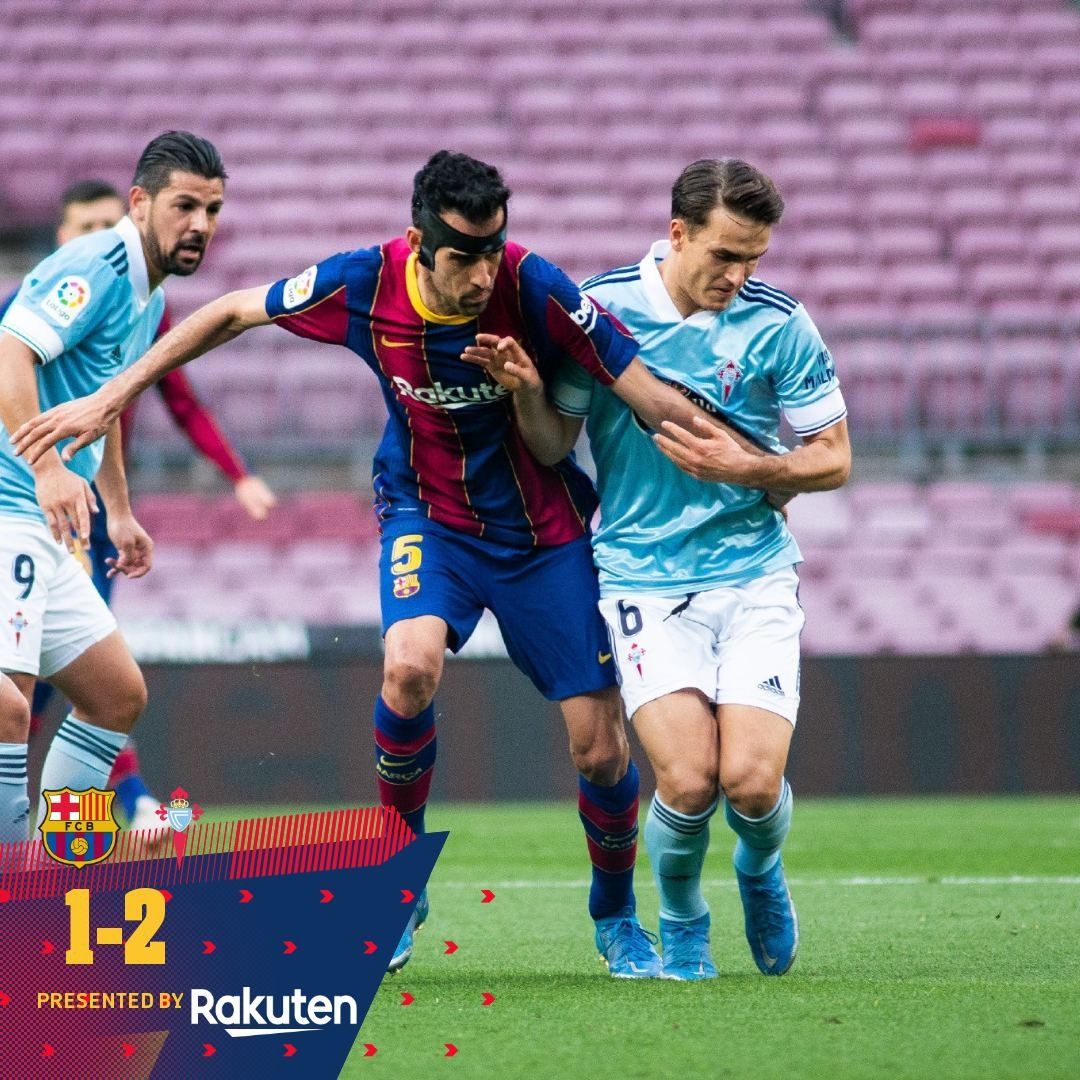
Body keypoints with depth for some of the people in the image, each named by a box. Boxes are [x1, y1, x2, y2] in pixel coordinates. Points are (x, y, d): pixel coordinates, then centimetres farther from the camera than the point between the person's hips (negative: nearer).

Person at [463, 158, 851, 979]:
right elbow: (553, 445, 5)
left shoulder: (777, 323, -4)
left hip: (755, 573, 0)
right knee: (687, 781, -18)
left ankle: (761, 870, 23)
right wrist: (527, 389, -15)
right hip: (644, 579, 0)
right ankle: (681, 921, 14)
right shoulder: (600, 307, -3)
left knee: (753, 781, -14)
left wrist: (745, 467, -14)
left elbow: (834, 460, 3)